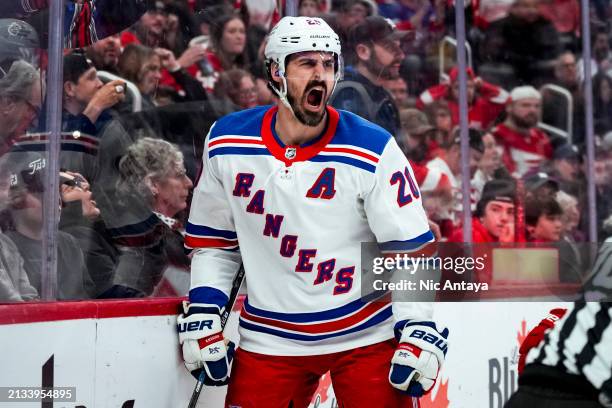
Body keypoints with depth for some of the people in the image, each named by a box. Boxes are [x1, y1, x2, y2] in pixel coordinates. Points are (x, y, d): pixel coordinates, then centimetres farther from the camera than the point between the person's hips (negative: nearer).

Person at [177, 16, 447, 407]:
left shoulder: (373, 151, -12)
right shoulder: (226, 144, -3)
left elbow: (410, 248, -8)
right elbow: (214, 241, 8)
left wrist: (419, 331, -14)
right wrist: (202, 315, 2)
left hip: (367, 336, -2)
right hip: (269, 341, 2)